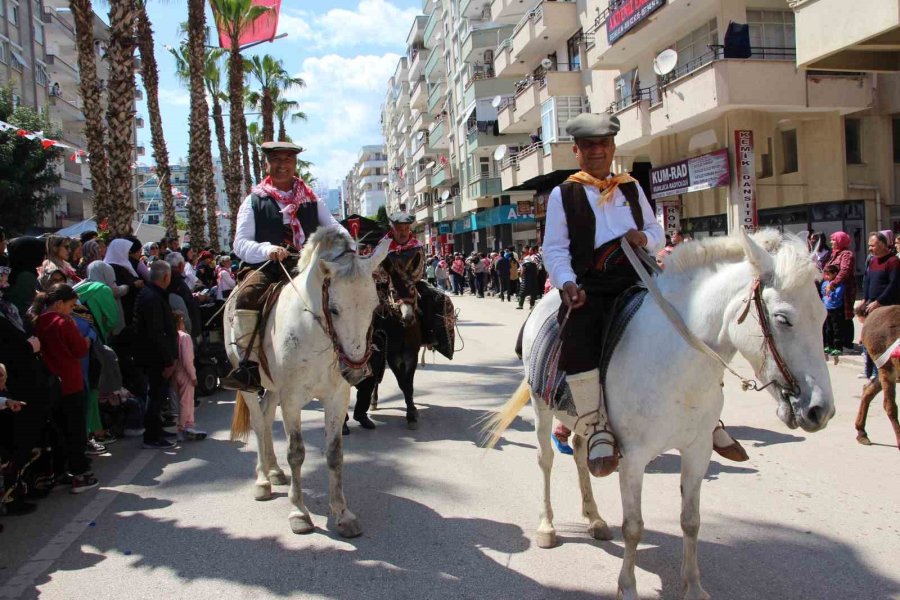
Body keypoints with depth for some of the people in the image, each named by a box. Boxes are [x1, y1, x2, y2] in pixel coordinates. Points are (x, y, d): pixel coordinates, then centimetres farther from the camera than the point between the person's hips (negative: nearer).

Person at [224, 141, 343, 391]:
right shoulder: (254, 202, 11)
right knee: (247, 297, -32)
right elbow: (240, 244, 3)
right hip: (264, 268, -2)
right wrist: (268, 250, -17)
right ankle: (248, 365, -28)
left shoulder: (311, 200, 20)